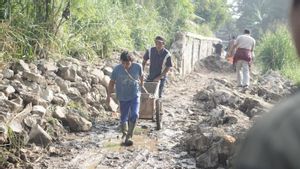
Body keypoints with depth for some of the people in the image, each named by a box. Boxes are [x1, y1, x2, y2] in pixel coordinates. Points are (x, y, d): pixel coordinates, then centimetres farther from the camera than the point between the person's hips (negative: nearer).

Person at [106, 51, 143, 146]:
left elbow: (141, 77, 9)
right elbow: (112, 82, -2)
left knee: (134, 115, -16)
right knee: (124, 118, 10)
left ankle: (129, 136, -3)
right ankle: (124, 134, 33)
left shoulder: (138, 67, -12)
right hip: (123, 97, 1)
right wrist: (108, 96, -3)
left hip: (135, 95, 0)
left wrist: (141, 86, 23)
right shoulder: (117, 69, -13)